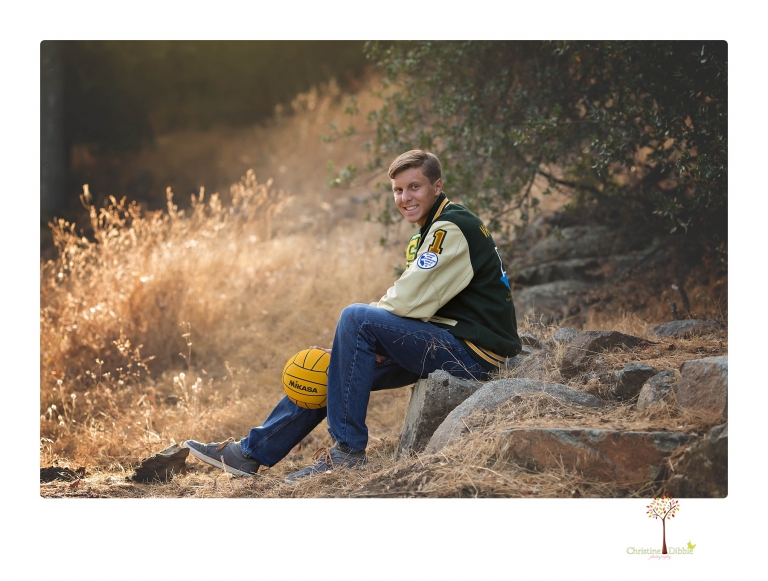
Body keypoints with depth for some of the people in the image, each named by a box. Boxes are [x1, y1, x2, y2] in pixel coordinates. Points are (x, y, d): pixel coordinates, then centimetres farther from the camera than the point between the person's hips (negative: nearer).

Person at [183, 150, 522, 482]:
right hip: (447, 343, 10)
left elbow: (408, 302, -20)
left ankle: (348, 450, -19)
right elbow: (411, 301, 13)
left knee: (356, 318, -22)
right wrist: (367, 343, -4)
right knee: (332, 365, 8)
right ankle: (252, 452, 15)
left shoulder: (452, 229, -14)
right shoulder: (426, 236, 18)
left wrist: (362, 326, -6)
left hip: (474, 353, -10)